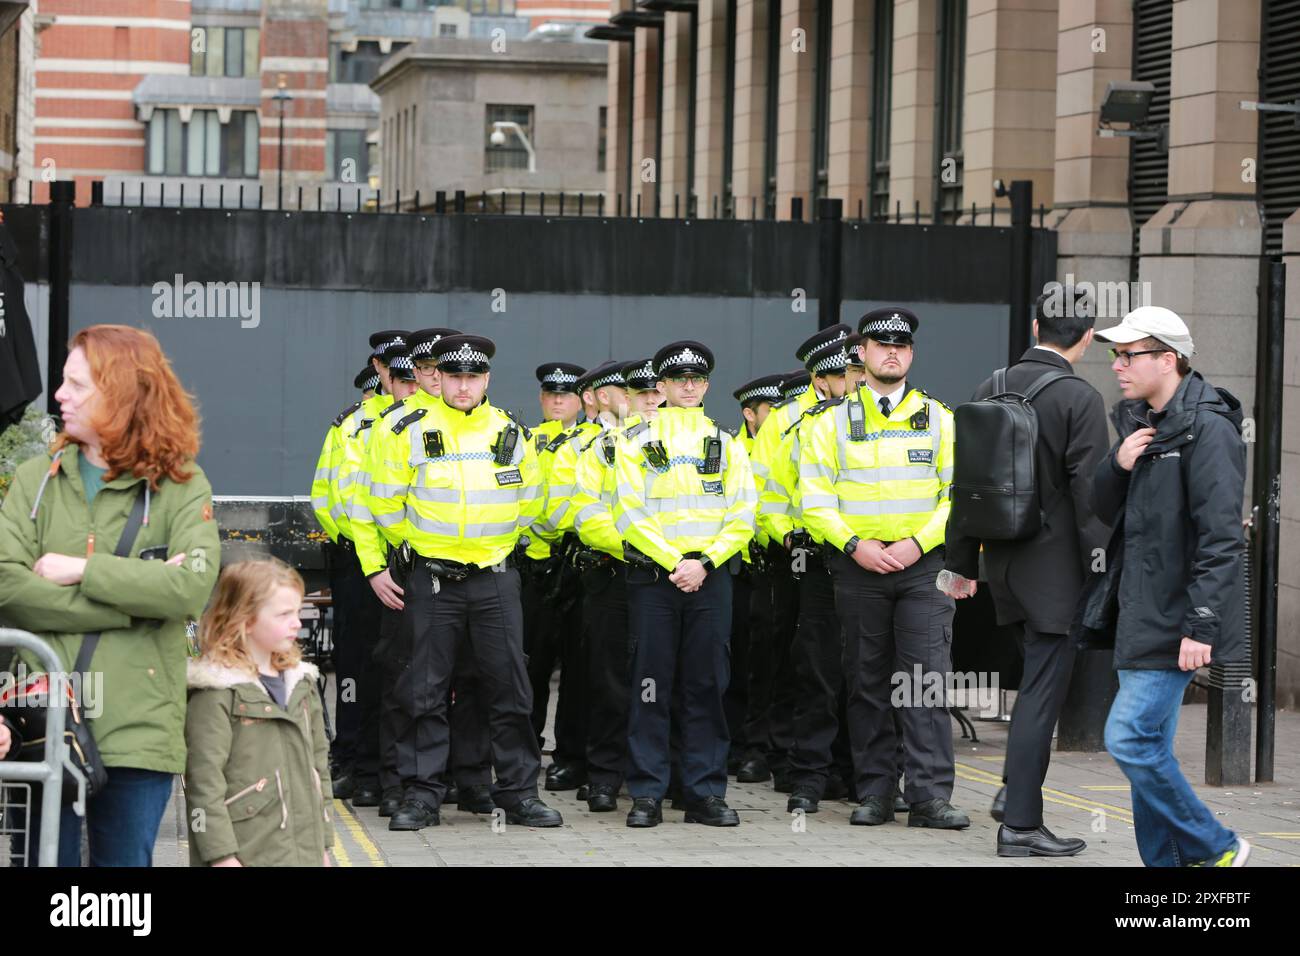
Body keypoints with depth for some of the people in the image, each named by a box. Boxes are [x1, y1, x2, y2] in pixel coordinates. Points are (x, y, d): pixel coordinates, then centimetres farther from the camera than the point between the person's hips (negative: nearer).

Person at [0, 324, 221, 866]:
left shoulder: (182, 488, 4)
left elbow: (193, 587, -14)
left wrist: (82, 571, -10)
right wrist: (133, 600, -11)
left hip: (137, 727, -2)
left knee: (125, 859, 5)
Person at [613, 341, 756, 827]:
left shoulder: (726, 445, 11)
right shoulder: (636, 441, 4)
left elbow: (742, 518, 4)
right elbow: (629, 514, -4)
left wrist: (704, 562, -10)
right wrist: (675, 563, -12)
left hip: (710, 576, 2)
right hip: (652, 575, -2)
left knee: (707, 685, 2)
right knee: (651, 685, -2)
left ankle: (706, 792, 7)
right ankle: (646, 794, 2)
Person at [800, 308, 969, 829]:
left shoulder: (939, 418, 8)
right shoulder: (833, 422, 6)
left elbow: (959, 493, 3)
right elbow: (815, 498, 1)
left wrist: (917, 543, -9)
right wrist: (856, 545, -12)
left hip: (923, 565, 0)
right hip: (858, 566, 1)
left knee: (927, 679, -7)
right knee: (867, 682, 5)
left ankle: (929, 796, -8)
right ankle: (874, 793, 12)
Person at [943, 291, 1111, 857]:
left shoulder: (989, 390, 5)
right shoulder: (1079, 400, -14)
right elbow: (1090, 495, -17)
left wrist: (961, 563, 17)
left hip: (1002, 557, 7)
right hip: (1056, 567, -7)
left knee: (1040, 678, 24)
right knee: (1042, 691, -2)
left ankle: (1016, 789, 21)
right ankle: (1020, 823, 0)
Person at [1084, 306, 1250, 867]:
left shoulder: (1207, 429, -14)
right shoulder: (1139, 421, 13)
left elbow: (1220, 537, -19)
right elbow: (1105, 510, 16)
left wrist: (1202, 625, -23)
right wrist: (1118, 464, -5)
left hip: (1175, 619, -9)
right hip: (1138, 611, 9)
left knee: (1129, 739, -13)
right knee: (1147, 747, 10)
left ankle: (1214, 849, 1)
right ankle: (1166, 862, 17)